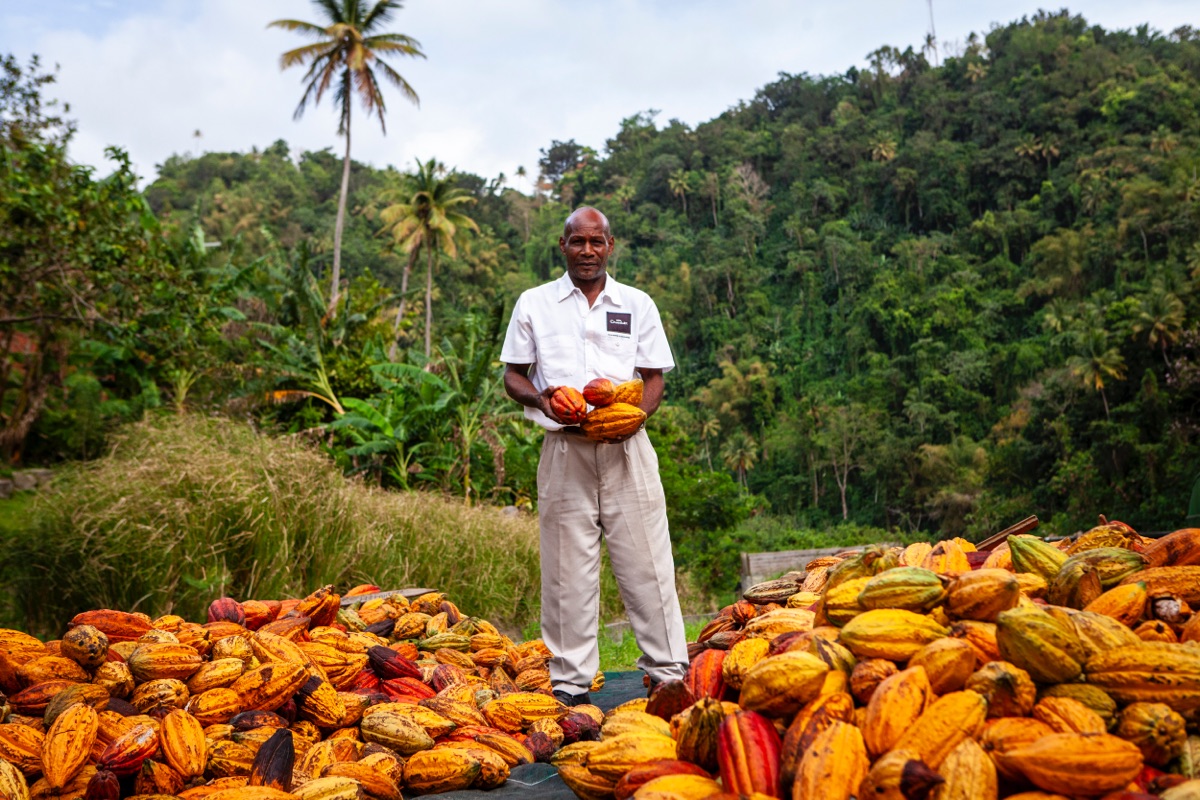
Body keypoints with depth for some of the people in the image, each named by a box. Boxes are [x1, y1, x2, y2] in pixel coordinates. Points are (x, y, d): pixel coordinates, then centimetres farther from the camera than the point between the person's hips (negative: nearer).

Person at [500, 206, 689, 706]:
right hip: (564, 450, 0)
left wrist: (637, 413, -10)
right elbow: (512, 375, 11)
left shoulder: (638, 304, 12)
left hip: (626, 448, 1)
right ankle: (570, 681, 11)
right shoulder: (534, 304, 11)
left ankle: (667, 672, 9)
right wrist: (541, 398, -11)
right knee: (567, 569, 1)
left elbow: (654, 377, 11)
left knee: (646, 561, -1)